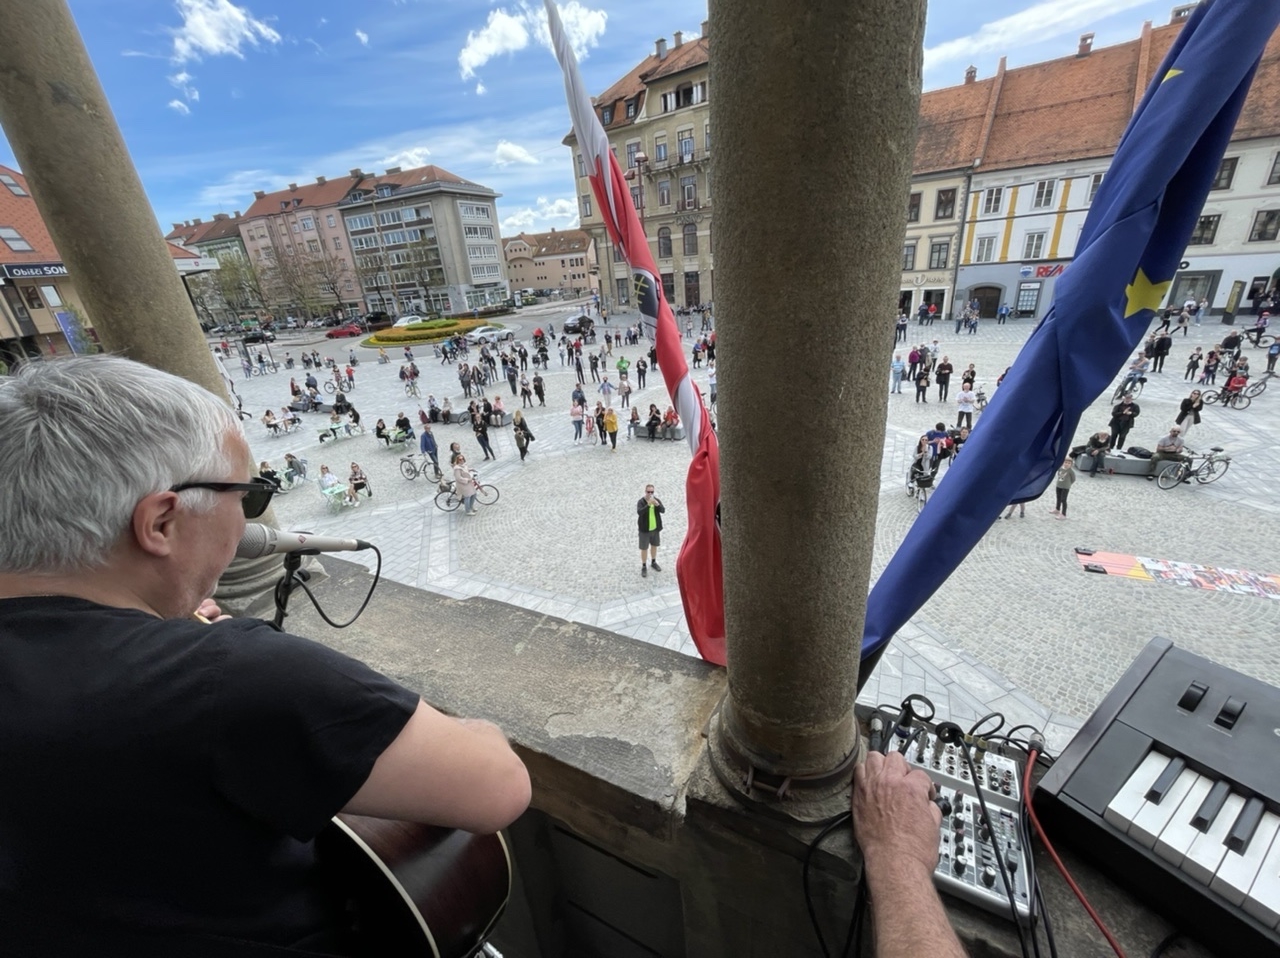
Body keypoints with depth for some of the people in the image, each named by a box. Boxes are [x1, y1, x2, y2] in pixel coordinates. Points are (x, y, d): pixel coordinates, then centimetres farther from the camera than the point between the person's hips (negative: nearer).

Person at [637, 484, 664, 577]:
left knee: (654, 545, 20)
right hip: (644, 529, -4)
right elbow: (639, 512, -31)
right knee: (644, 548, 4)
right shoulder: (641, 502, -15)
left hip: (655, 528, 4)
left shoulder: (657, 500, -4)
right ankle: (644, 567, 20)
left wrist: (657, 505, -36)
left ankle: (653, 562, 40)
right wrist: (648, 505, -43)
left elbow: (663, 510, -17)